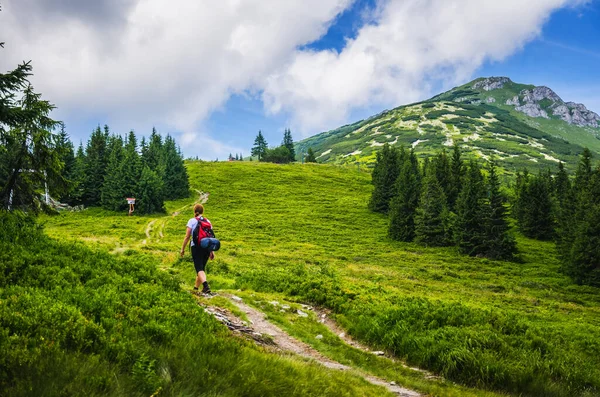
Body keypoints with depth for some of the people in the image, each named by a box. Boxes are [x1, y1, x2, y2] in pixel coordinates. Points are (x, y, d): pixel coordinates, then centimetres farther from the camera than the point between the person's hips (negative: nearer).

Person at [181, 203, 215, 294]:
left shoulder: (192, 221, 1)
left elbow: (187, 236, -4)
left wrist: (183, 248, 4)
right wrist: (212, 251, 11)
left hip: (196, 246, -4)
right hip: (206, 247, 4)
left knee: (199, 268, -9)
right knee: (202, 268, 16)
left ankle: (206, 286, -32)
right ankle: (196, 288, 26)